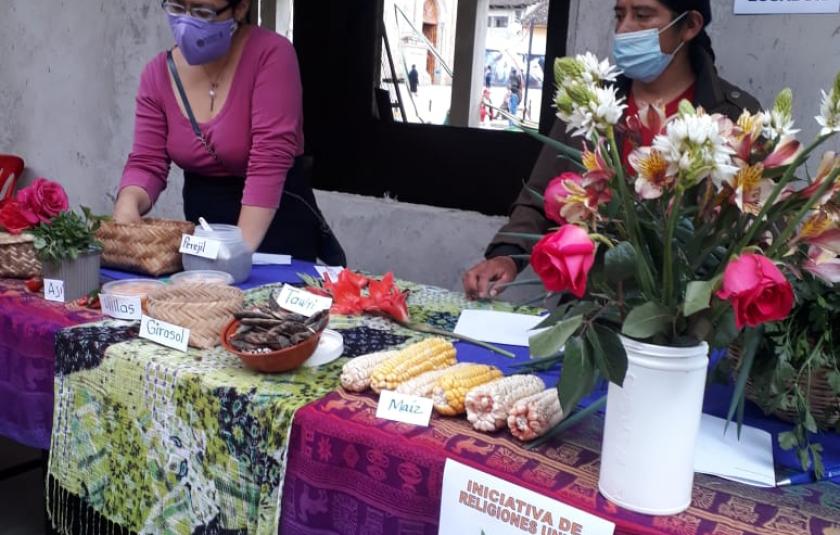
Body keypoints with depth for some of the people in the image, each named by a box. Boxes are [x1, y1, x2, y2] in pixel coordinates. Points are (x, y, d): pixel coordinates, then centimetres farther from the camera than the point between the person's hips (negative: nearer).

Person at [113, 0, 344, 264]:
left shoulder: (271, 54, -18)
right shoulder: (158, 74, -2)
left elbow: (269, 160, -25)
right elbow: (147, 162, -4)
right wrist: (127, 204, -26)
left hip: (276, 223, -4)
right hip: (202, 222, 5)